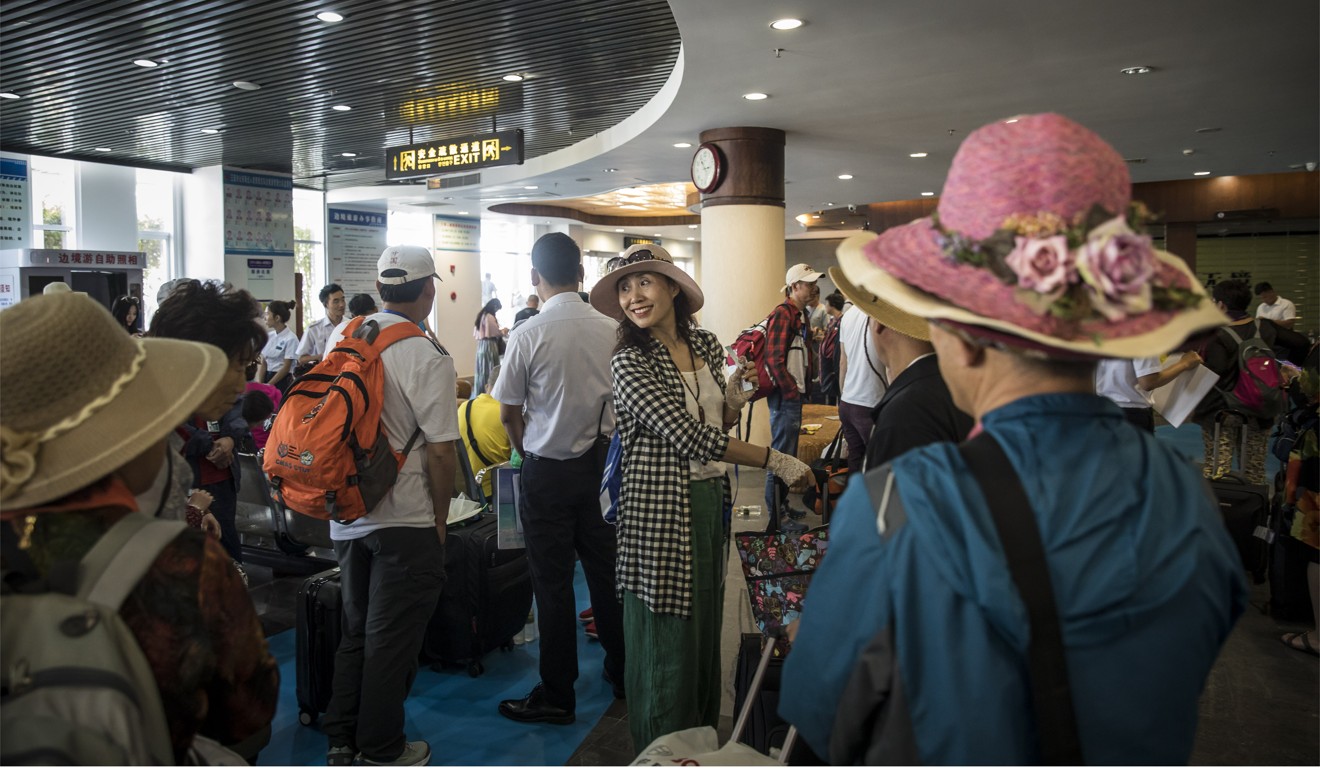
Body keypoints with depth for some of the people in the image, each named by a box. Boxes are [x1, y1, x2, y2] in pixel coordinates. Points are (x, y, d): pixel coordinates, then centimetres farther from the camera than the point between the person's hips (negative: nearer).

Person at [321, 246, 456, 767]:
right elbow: (440, 450, -17)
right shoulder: (427, 357, -17)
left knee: (356, 630, 21)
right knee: (392, 639, 7)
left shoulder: (342, 340, 2)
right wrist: (440, 518, -4)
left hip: (345, 514, 7)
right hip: (403, 519, -6)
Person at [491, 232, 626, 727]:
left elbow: (508, 414, -6)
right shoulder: (612, 331, -5)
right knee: (606, 571, 17)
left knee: (552, 582, 6)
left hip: (547, 469, -4)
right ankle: (621, 672, 32)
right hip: (601, 463, 4)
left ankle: (557, 696, 17)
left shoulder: (528, 335, -15)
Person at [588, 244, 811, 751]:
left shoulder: (706, 345, 6)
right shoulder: (629, 362, -14)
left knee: (705, 628, 18)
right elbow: (690, 437, -22)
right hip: (660, 507, -6)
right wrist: (775, 461, -22)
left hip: (709, 501, 6)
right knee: (666, 637, 5)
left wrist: (734, 396, -6)